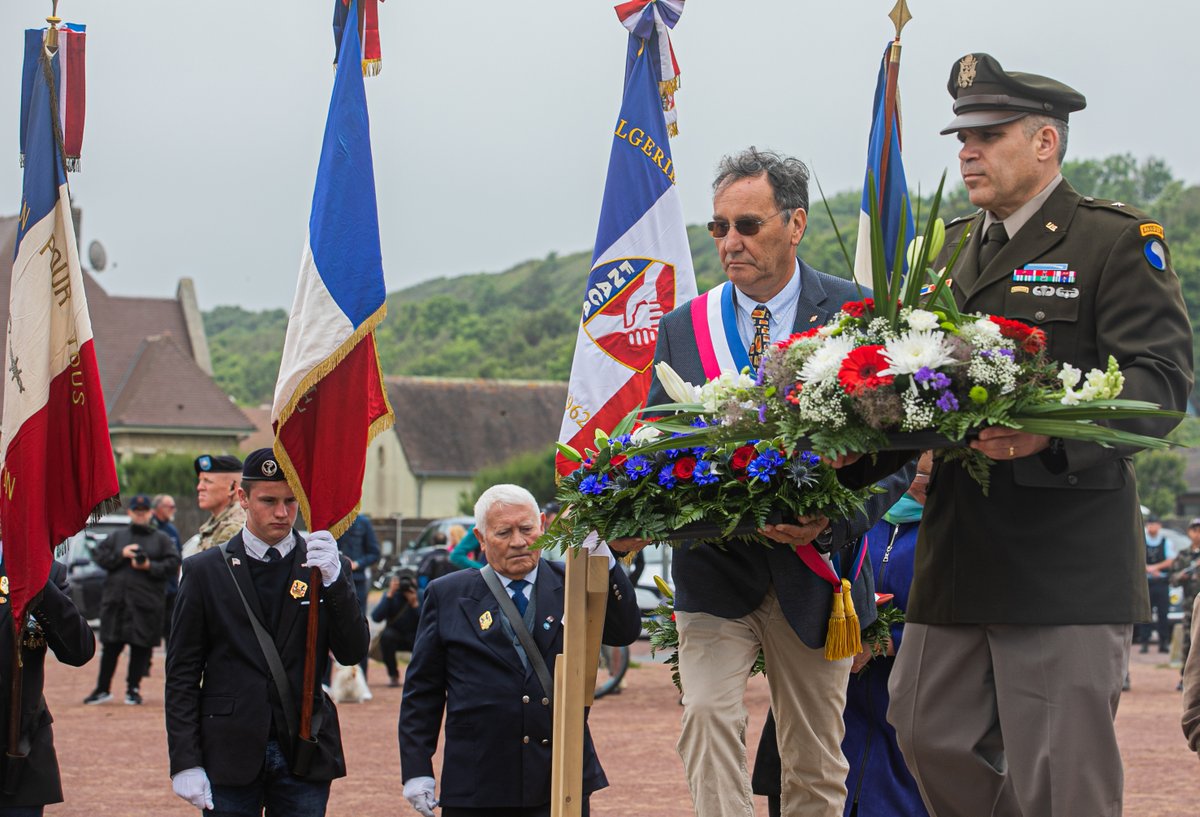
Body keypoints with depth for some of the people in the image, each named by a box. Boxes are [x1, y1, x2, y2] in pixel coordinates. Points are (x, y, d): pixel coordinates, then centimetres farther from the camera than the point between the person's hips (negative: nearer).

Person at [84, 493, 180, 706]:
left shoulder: (161, 539, 9)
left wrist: (150, 566, -13)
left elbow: (172, 564, -2)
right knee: (110, 646, 4)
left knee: (141, 646, -1)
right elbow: (100, 556, 5)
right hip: (115, 601, 2)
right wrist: (121, 555, -9)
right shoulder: (117, 537, 15)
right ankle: (102, 689, 13)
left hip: (146, 602, -2)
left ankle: (133, 688, 9)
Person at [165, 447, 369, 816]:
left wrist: (334, 578, -17)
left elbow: (352, 653, -3)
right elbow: (182, 675, 2)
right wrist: (185, 763, -4)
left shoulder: (328, 567, 6)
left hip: (304, 755, 1)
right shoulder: (205, 571, 3)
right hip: (231, 756, -1)